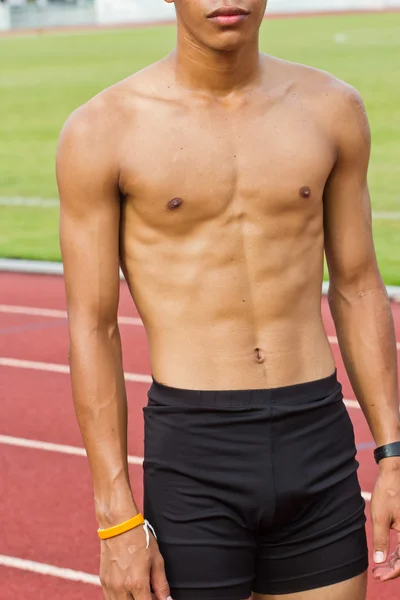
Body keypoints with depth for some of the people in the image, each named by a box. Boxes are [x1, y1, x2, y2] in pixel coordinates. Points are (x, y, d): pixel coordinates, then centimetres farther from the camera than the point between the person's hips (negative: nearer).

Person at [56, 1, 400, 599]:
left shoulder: (332, 109, 4)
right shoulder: (102, 130, -5)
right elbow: (92, 330, -4)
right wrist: (117, 520, -8)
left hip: (319, 450, 3)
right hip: (194, 459, -3)